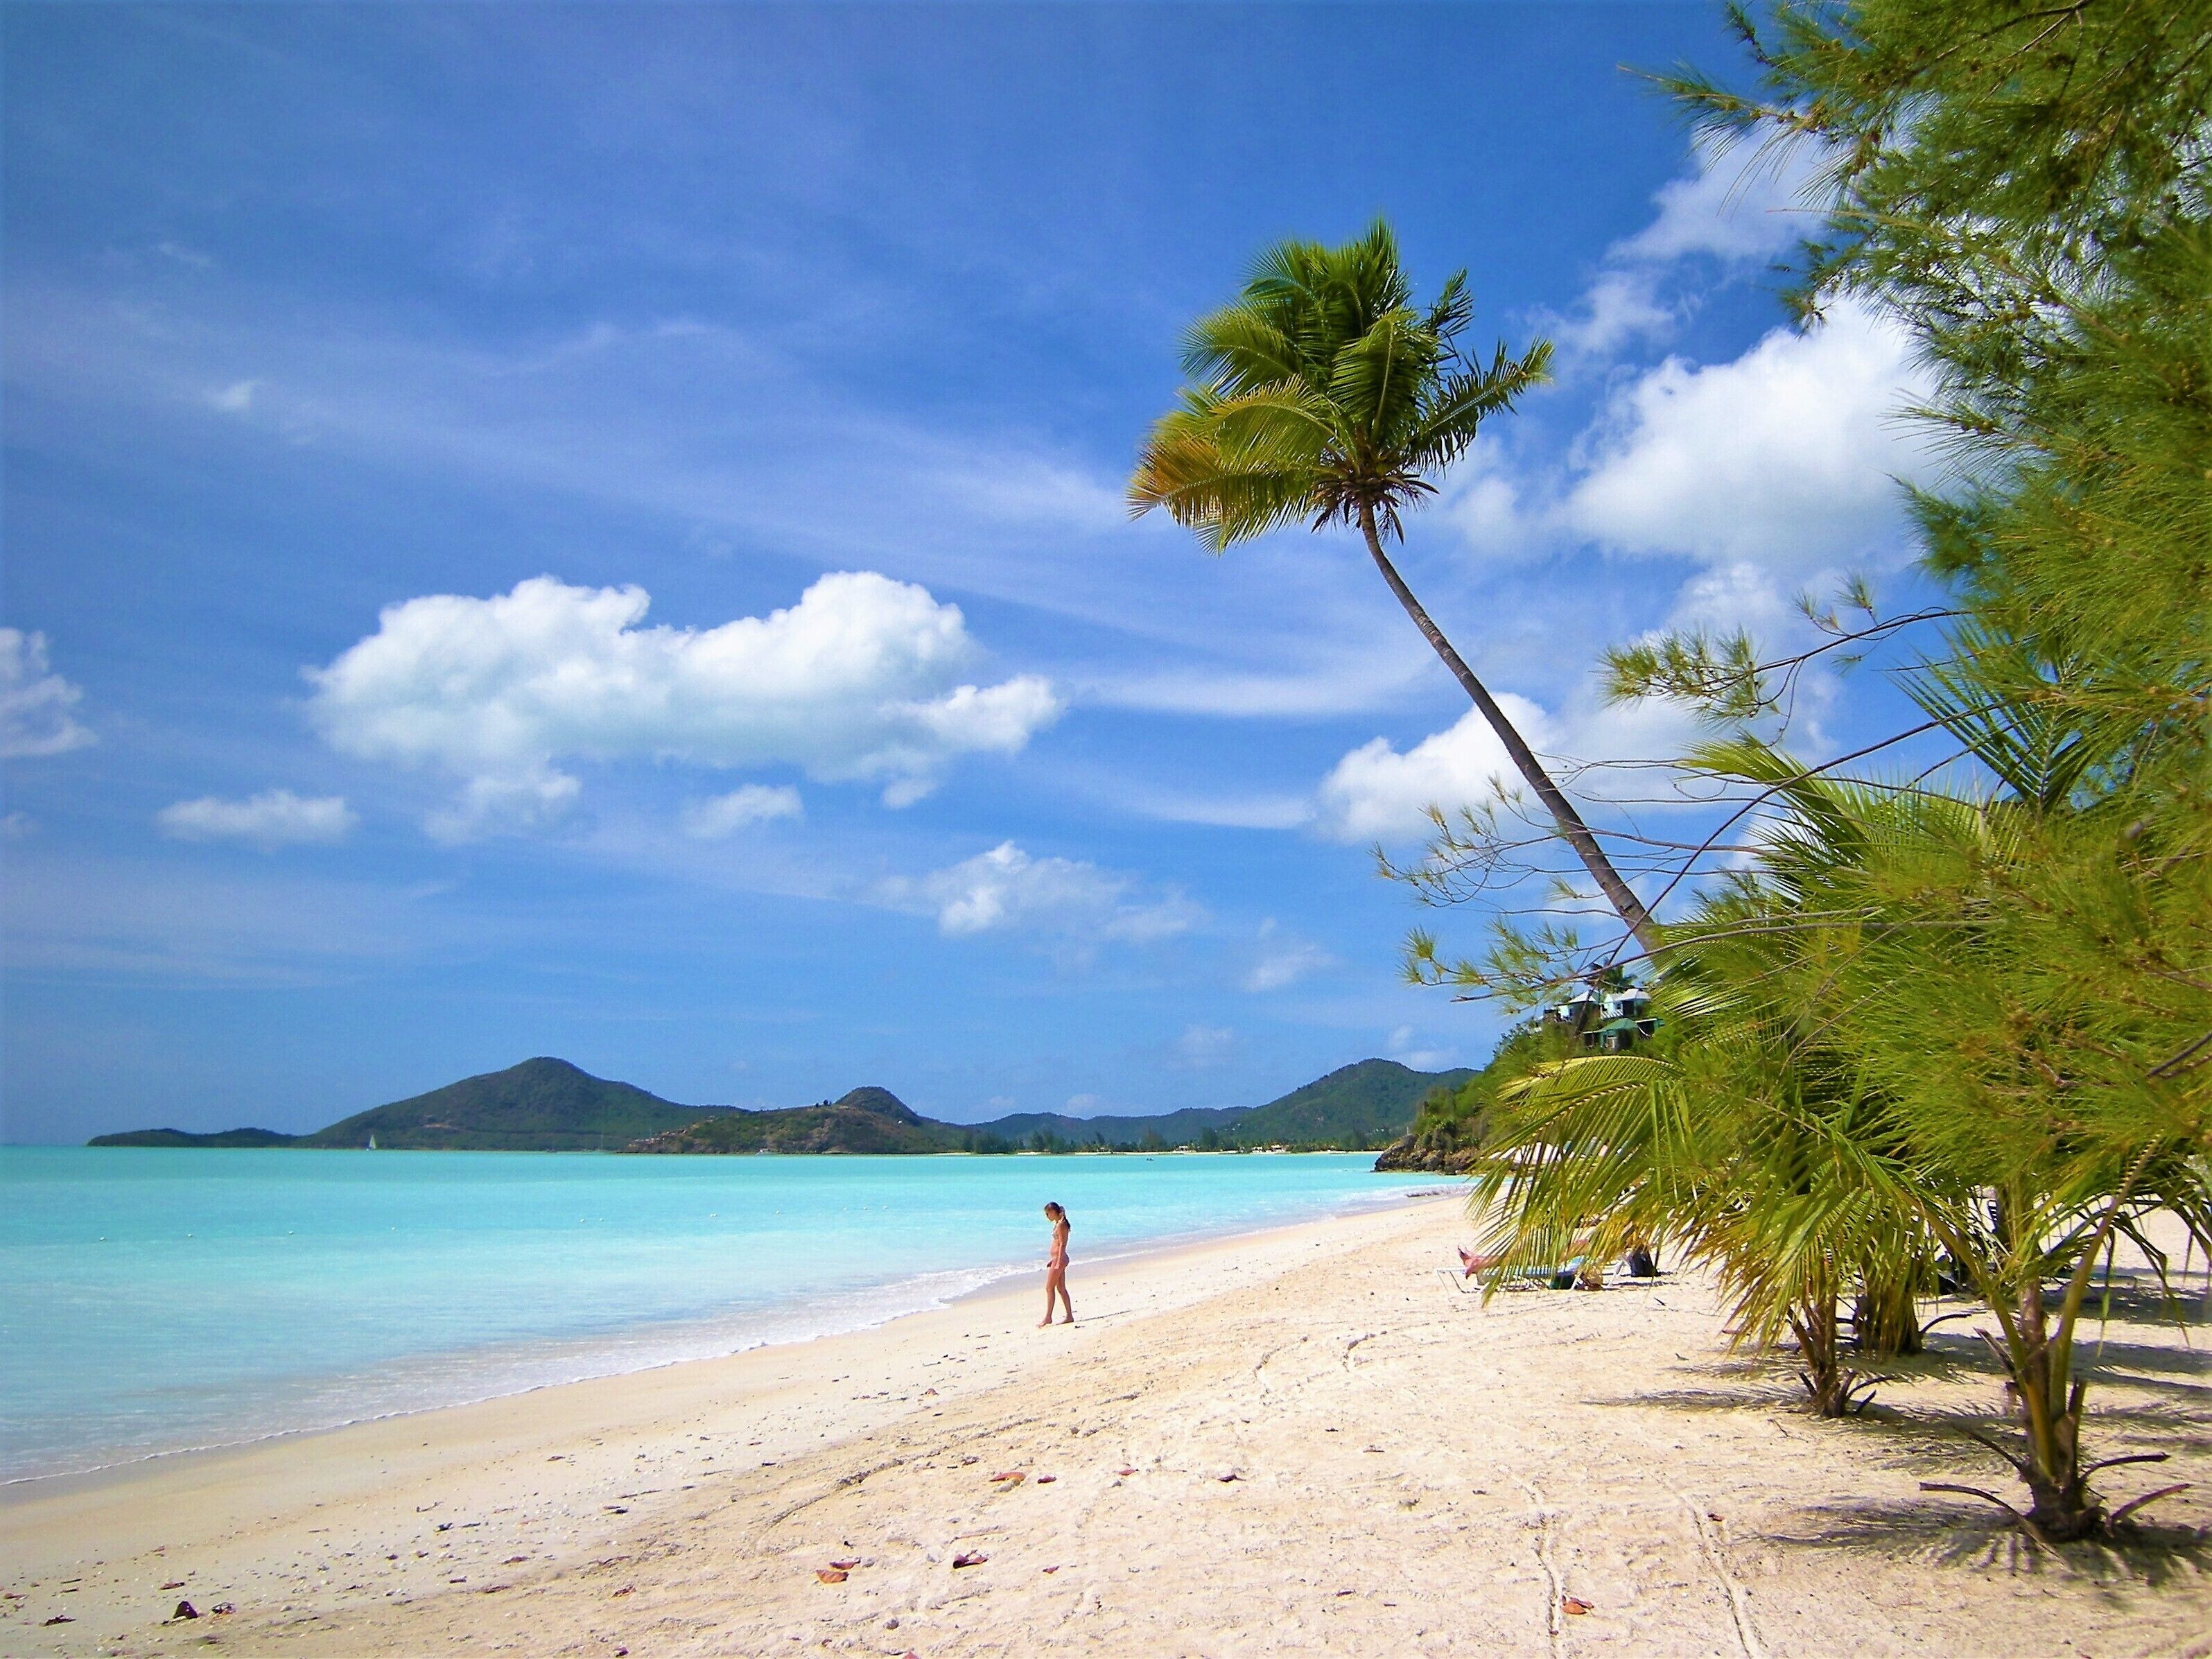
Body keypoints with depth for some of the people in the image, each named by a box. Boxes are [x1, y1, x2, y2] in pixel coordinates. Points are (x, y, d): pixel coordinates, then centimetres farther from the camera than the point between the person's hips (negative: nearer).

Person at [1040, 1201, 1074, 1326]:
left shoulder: (1060, 1224, -15)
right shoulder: (1059, 1224, 15)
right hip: (1057, 1259, 10)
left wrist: (1058, 1263, -21)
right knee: (1061, 1289, 11)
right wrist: (1053, 1260, 22)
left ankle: (1048, 1318, -1)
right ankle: (1069, 1317, 14)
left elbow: (1062, 1245, -19)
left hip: (1059, 1259, -10)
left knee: (1049, 1288, -5)